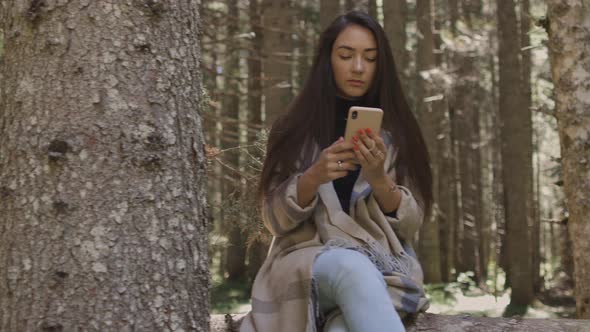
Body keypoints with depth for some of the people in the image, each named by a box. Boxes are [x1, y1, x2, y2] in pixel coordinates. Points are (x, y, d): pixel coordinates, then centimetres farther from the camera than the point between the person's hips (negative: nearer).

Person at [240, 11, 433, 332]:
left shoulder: (396, 131, 8)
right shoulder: (295, 128, 7)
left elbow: (410, 224, 4)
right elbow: (275, 218, 2)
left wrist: (379, 179, -16)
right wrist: (314, 177, -17)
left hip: (382, 266, 0)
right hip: (307, 261, 0)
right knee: (352, 267, -39)